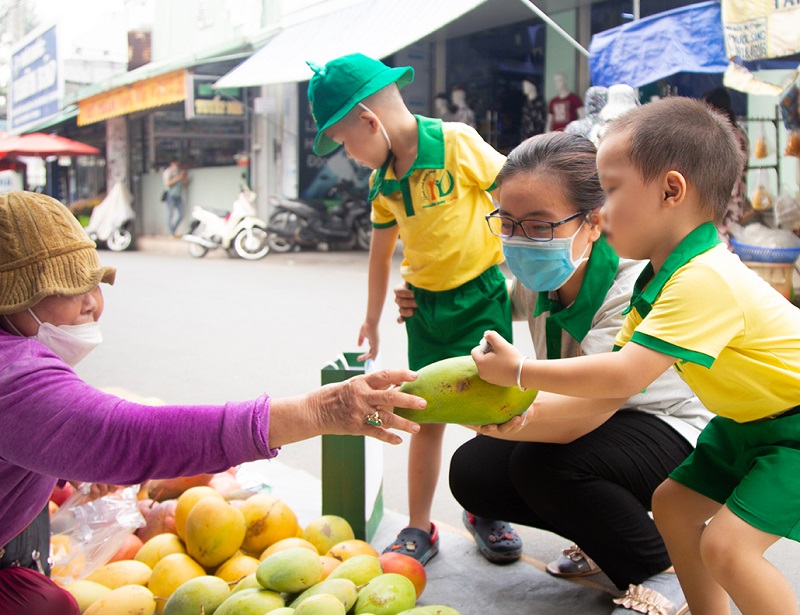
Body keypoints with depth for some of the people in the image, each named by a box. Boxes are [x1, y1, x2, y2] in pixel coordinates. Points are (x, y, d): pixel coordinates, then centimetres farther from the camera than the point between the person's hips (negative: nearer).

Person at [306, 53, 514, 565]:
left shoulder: (456, 143, -16)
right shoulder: (383, 180, 4)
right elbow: (382, 251, 17)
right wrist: (373, 320, 24)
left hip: (480, 296, -5)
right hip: (425, 302, 5)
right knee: (428, 415, 5)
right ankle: (419, 530, 14)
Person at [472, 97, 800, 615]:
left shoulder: (704, 280, -31)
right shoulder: (659, 280, 2)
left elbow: (623, 376, -34)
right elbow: (615, 389, 1)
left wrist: (520, 372, -25)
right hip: (749, 421, 10)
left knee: (726, 544, -17)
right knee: (672, 503, 12)